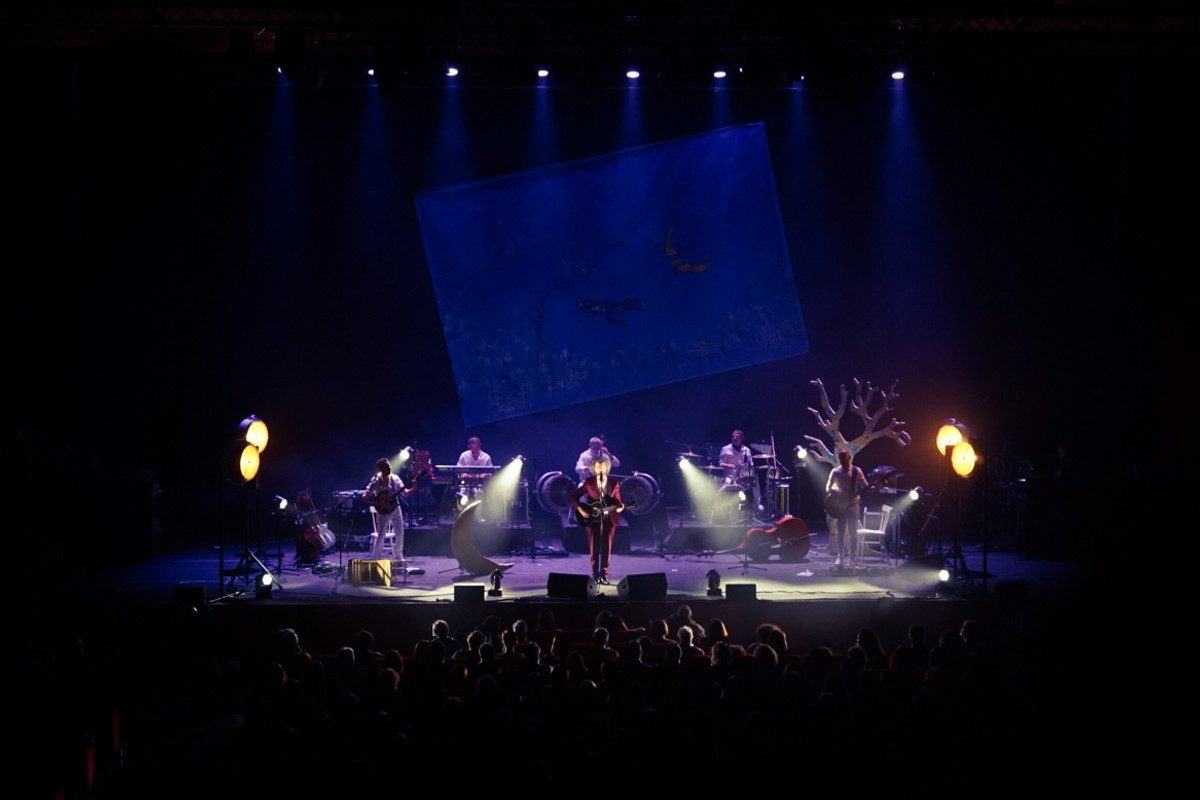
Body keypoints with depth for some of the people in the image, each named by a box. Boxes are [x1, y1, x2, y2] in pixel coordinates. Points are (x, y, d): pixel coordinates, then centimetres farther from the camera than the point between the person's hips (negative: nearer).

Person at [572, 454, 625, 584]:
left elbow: (617, 501, 3)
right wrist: (580, 510, -10)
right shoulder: (588, 483, 0)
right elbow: (575, 497, 1)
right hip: (592, 519, -1)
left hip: (609, 519, 1)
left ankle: (604, 575, 9)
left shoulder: (614, 484, 3)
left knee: (606, 549, 2)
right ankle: (595, 575, 5)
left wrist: (620, 507, -19)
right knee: (594, 549, 0)